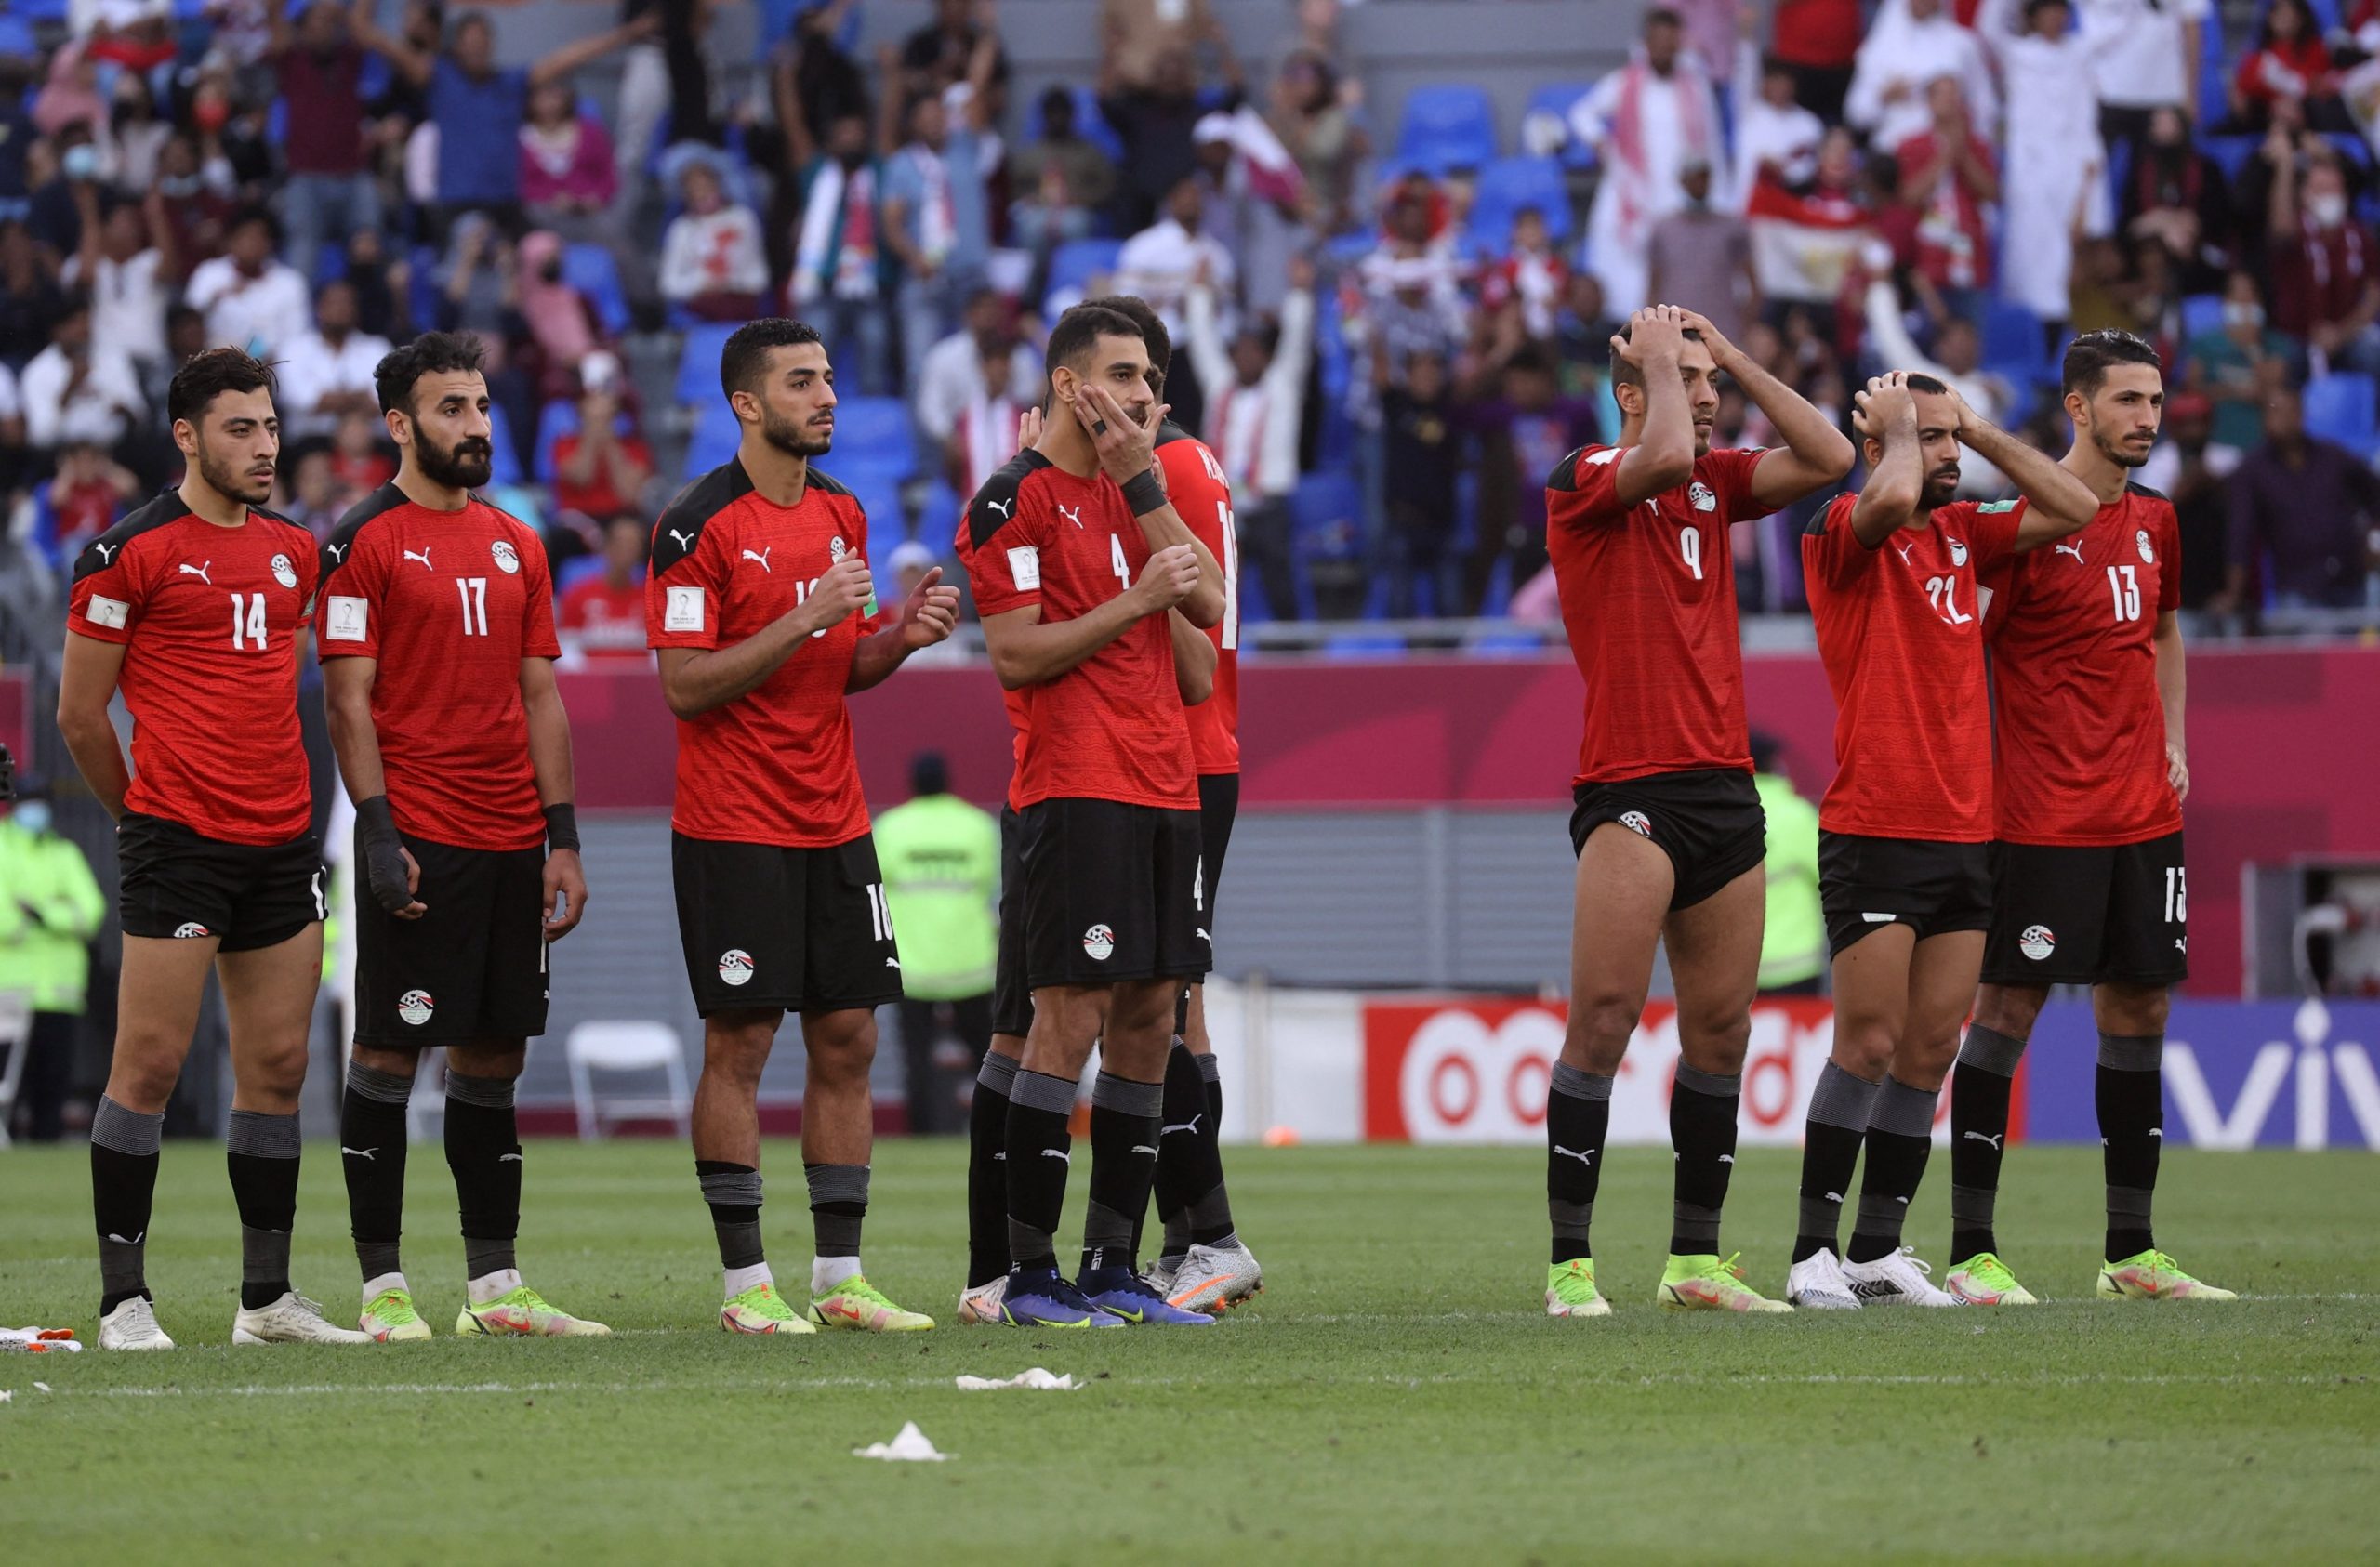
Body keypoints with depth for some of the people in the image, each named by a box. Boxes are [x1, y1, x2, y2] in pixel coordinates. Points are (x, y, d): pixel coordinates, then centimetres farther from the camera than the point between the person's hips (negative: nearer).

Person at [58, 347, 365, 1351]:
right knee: (151, 1063, -6)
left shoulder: (294, 552, 13)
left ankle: (267, 1296, 14)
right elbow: (80, 713, -1)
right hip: (177, 845, -6)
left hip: (283, 843, 6)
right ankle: (123, 1298, -2)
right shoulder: (130, 552, -6)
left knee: (277, 1067, 7)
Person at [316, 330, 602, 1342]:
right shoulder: (365, 542, -4)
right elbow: (348, 698, -8)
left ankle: (494, 1287, 12)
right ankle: (382, 1287, 0)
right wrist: (378, 831, -16)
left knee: (494, 1058, 8)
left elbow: (540, 696, 16)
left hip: (511, 841, 6)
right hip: (419, 841, -6)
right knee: (388, 1053, -3)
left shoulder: (517, 545, 15)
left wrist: (563, 837, 10)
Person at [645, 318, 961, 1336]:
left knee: (847, 1039, 5)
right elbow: (684, 686, -15)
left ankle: (839, 1278, 9)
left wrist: (902, 636, -2)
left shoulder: (843, 514, 12)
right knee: (740, 1043, -4)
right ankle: (745, 1283, 1)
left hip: (834, 823, 7)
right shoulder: (700, 526, -11)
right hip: (734, 828, -7)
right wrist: (806, 618, -21)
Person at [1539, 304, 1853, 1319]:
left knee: (1722, 1026, 7)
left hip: (1726, 786, 7)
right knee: (1605, 1018, -12)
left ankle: (1695, 1260, 14)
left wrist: (1731, 356, 6)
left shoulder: (1716, 483, 15)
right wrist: (1660, 357, -8)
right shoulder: (1584, 480, -4)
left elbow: (1827, 457, 5)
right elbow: (1666, 456, -24)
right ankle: (1570, 1264, -9)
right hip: (1629, 788, -7)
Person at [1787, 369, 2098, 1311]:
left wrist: (1981, 431, 11)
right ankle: (1814, 1251, -4)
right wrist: (1896, 424, -9)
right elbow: (1889, 500, -28)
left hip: (1967, 834, 7)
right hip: (1874, 834, -7)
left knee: (1930, 1051, 5)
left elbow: (2074, 510, 17)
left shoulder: (1962, 532, 16)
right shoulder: (1844, 534, -6)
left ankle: (1879, 1251, 9)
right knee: (1869, 1044, -9)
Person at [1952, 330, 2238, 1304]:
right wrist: (1986, 774, -13)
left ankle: (2131, 1255, 13)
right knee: (2008, 1011, -5)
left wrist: (2172, 742, 17)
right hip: (2043, 814, -7)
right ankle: (1971, 1253, -1)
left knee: (2138, 1013, 7)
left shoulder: (2152, 521, 12)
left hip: (2143, 812, 7)